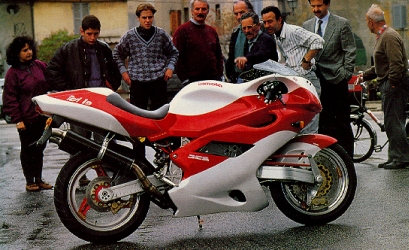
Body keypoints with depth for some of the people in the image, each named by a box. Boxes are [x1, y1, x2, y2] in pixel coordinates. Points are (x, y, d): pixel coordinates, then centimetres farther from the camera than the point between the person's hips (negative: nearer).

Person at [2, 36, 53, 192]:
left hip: (42, 116, 5)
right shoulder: (13, 73, -6)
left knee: (39, 149, 12)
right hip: (27, 119, -4)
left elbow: (50, 84, 15)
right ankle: (29, 181, 14)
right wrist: (17, 119, -11)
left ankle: (39, 179, 21)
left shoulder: (39, 65, 7)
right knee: (27, 150, 6)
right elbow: (10, 98, -6)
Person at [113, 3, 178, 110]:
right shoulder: (129, 36, 4)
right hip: (137, 81, 0)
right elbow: (117, 54, 16)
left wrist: (170, 67, 3)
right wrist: (123, 71, 6)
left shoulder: (161, 34, 6)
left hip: (159, 80, 1)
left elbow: (173, 53, 18)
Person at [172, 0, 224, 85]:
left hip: (213, 79, 5)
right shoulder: (182, 30, 0)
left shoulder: (212, 31, 18)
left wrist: (220, 75, 10)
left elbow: (219, 56, 23)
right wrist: (184, 79, -11)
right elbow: (178, 57, -5)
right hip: (192, 80, -5)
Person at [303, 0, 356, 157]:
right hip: (315, 79, 4)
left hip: (336, 79, -4)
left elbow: (350, 51, 0)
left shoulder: (342, 24, 2)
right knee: (321, 121, 6)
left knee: (342, 121, 0)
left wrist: (346, 74, -8)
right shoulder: (306, 26, 14)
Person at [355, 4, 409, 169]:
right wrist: (364, 76, 24)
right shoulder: (382, 36, 19)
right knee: (391, 123, 13)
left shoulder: (389, 36, -15)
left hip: (395, 85, -11)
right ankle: (394, 157, 18)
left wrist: (392, 84, -21)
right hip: (388, 84, 11)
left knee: (393, 122, -9)